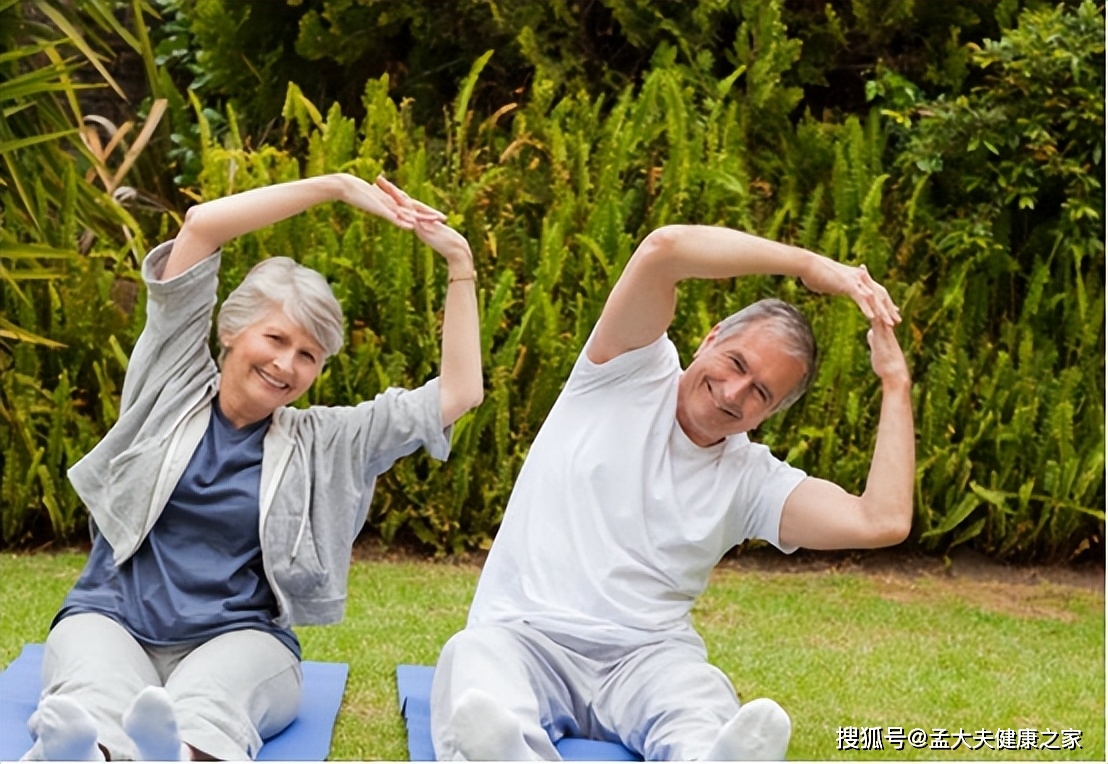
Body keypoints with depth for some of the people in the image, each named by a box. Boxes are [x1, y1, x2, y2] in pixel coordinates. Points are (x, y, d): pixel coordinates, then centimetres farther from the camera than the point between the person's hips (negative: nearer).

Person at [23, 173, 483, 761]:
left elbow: (457, 393, 10)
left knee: (202, 712, -39)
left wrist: (459, 262, 8)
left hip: (237, 639, 0)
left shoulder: (323, 443, 14)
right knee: (93, 709, -38)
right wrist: (339, 187, 5)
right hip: (111, 620, 0)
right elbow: (200, 227, 4)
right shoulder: (173, 385, 11)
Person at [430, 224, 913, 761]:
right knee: (472, 658, -38)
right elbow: (663, 248, -10)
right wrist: (810, 266, -4)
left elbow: (883, 522, -3)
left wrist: (895, 383, 3)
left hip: (646, 656, 2)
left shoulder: (753, 479, 12)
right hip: (522, 636, -1)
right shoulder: (629, 374, 7)